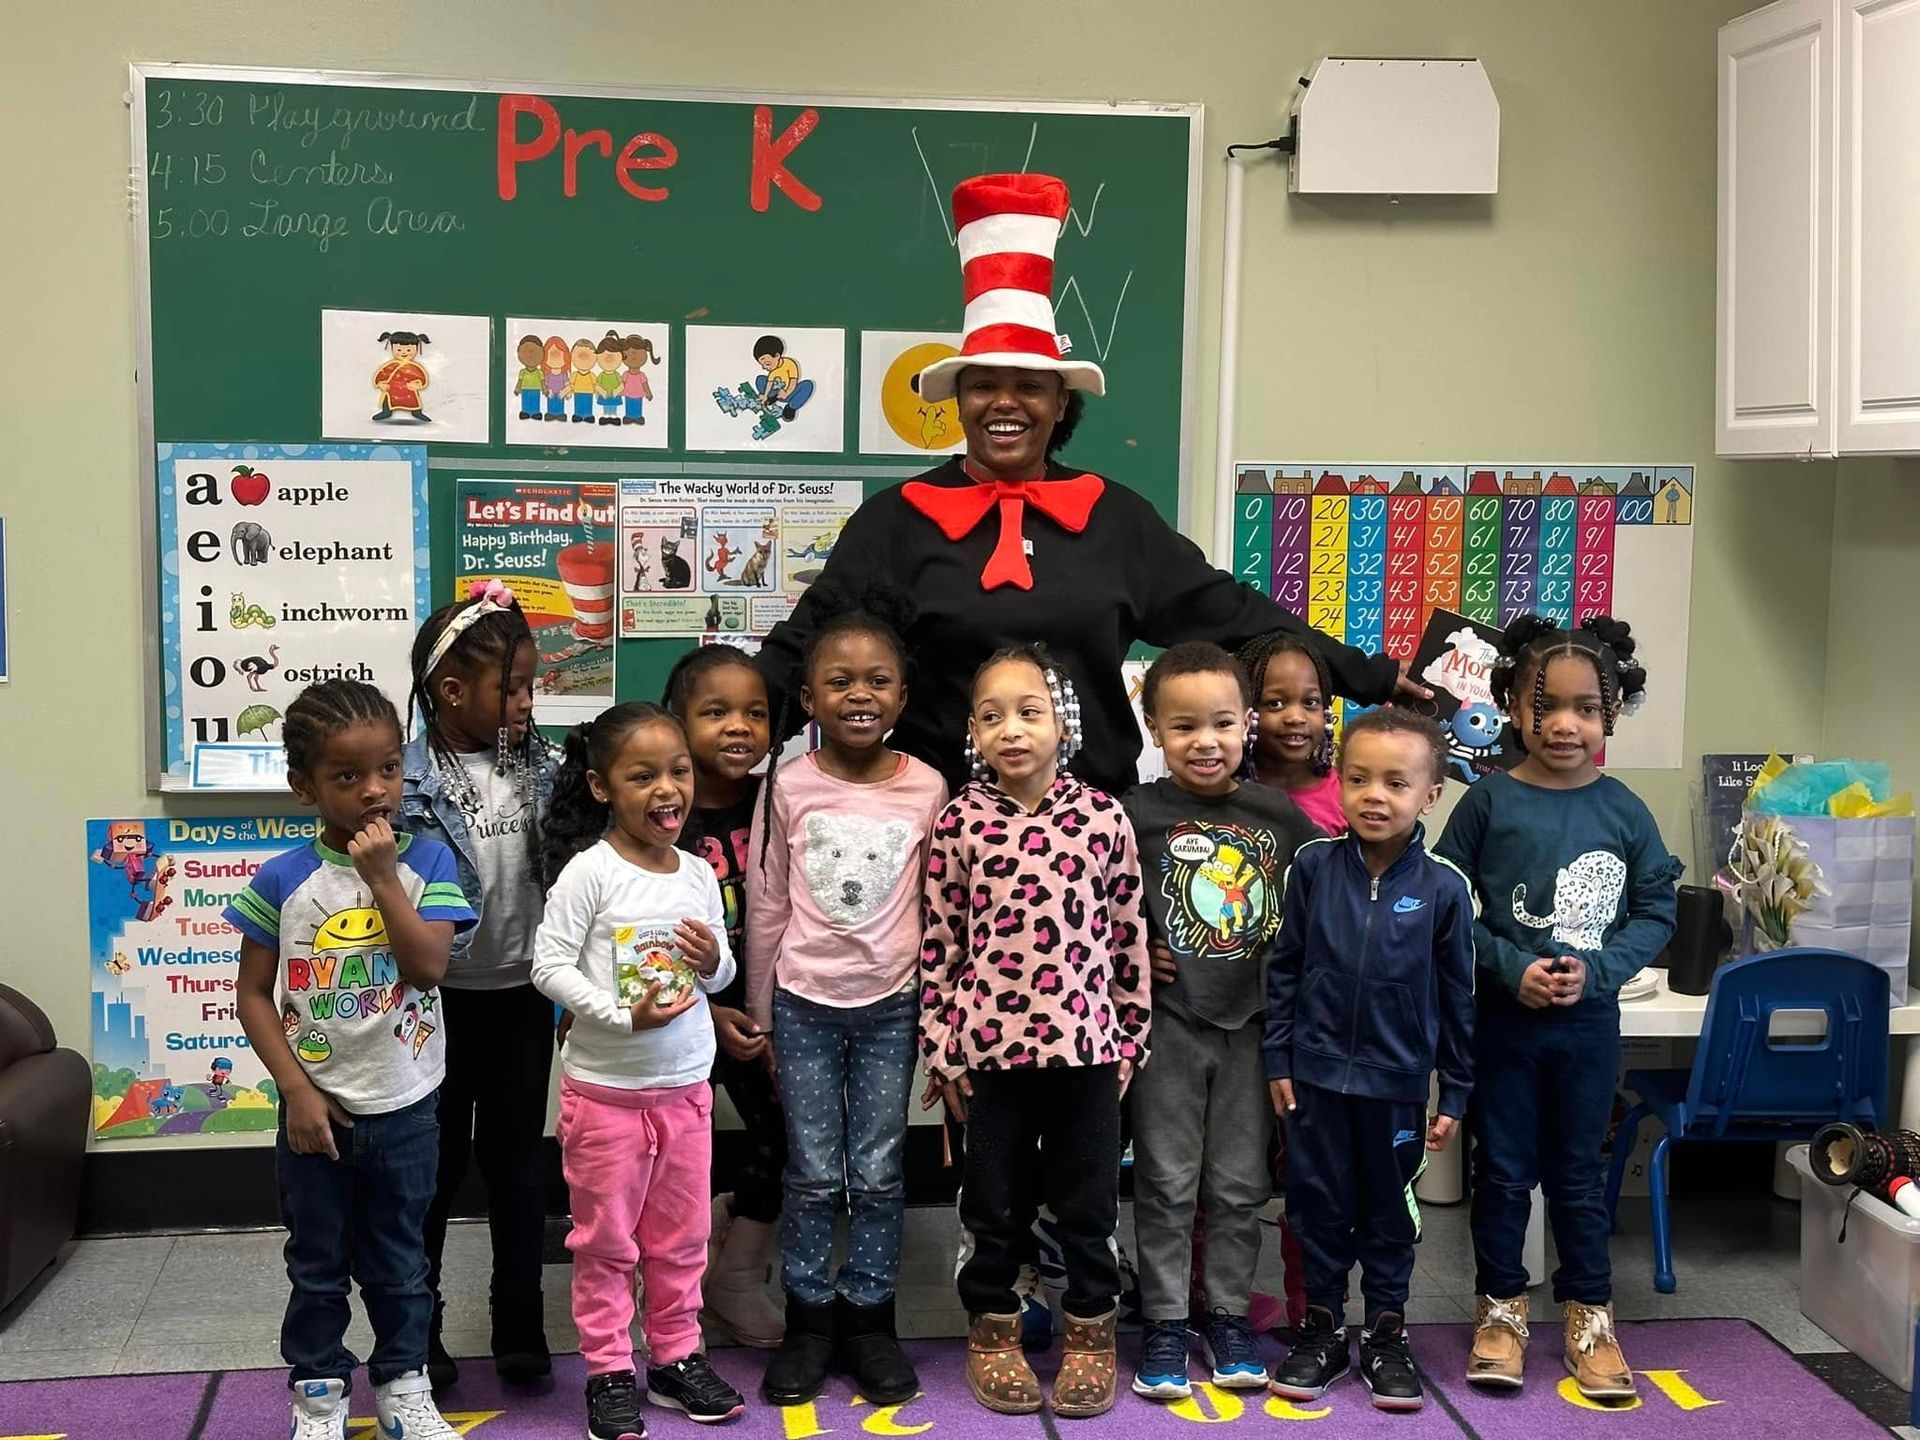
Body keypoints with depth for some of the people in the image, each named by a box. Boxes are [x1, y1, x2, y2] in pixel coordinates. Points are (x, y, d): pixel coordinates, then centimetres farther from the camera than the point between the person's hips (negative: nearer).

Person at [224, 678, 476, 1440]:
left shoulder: (426, 862, -8)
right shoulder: (282, 880, -9)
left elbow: (429, 966, -18)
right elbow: (252, 995, -4)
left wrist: (381, 877, -23)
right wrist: (296, 1090, -10)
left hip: (405, 1109, 0)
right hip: (317, 1109, 0)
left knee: (399, 1262, 15)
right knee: (318, 1266, 14)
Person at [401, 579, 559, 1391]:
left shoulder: (539, 766, 1)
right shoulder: (413, 781, -13)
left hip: (523, 994, 4)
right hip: (445, 997, -4)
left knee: (519, 1166, 13)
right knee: (436, 1167, 10)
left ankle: (521, 1332, 25)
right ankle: (417, 1336, 24)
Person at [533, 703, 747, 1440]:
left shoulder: (699, 876, 2)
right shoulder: (589, 871, -14)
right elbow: (549, 966, -17)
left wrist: (714, 963, -11)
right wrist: (624, 1016, -26)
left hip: (686, 1088, 5)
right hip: (605, 1091, -5)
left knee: (680, 1237, 16)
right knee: (606, 1241, 8)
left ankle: (675, 1358, 30)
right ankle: (609, 1374, 20)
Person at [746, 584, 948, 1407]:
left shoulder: (927, 789, -4)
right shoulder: (789, 787, -5)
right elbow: (767, 907, 2)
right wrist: (760, 1015, 5)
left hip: (890, 1006, 1)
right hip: (804, 1005, 0)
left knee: (878, 1174, 7)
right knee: (813, 1176, 5)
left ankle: (868, 1318, 20)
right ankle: (808, 1321, 19)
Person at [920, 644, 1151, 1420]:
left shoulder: (1103, 817, -3)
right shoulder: (959, 823, -3)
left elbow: (1129, 935, 3)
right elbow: (939, 942, 0)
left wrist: (1129, 1039, 4)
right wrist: (942, 1051, -1)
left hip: (1085, 1044, 0)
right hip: (990, 1045, 0)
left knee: (1089, 1204, 12)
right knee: (995, 1205, 13)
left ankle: (1090, 1335, 29)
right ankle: (992, 1335, 30)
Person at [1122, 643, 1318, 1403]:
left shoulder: (1280, 814, 0)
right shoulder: (1137, 814, -9)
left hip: (1252, 1021, 3)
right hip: (1168, 1021, -2)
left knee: (1239, 1183, 12)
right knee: (1167, 1181, 6)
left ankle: (1228, 1314, 26)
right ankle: (1165, 1322, 18)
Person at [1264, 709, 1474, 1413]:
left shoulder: (1443, 888, -8)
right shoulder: (1314, 867, -5)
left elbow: (1457, 998, -1)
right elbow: (1284, 969, 2)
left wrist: (1454, 1095, 1)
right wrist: (1278, 1061, 1)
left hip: (1398, 1082, -1)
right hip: (1317, 1072, 1)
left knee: (1389, 1214, 12)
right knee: (1319, 1207, 11)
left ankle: (1386, 1334, 28)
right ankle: (1322, 1328, 27)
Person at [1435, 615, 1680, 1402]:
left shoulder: (1624, 811, -3)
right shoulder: (1488, 801, -9)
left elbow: (1656, 910, 1)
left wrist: (1595, 970, -13)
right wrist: (1512, 968, -17)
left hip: (1590, 1021, 1)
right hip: (1502, 1017, -1)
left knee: (1577, 1172, 14)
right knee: (1503, 1169, 10)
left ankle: (1588, 1314, 27)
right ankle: (1501, 1307, 26)